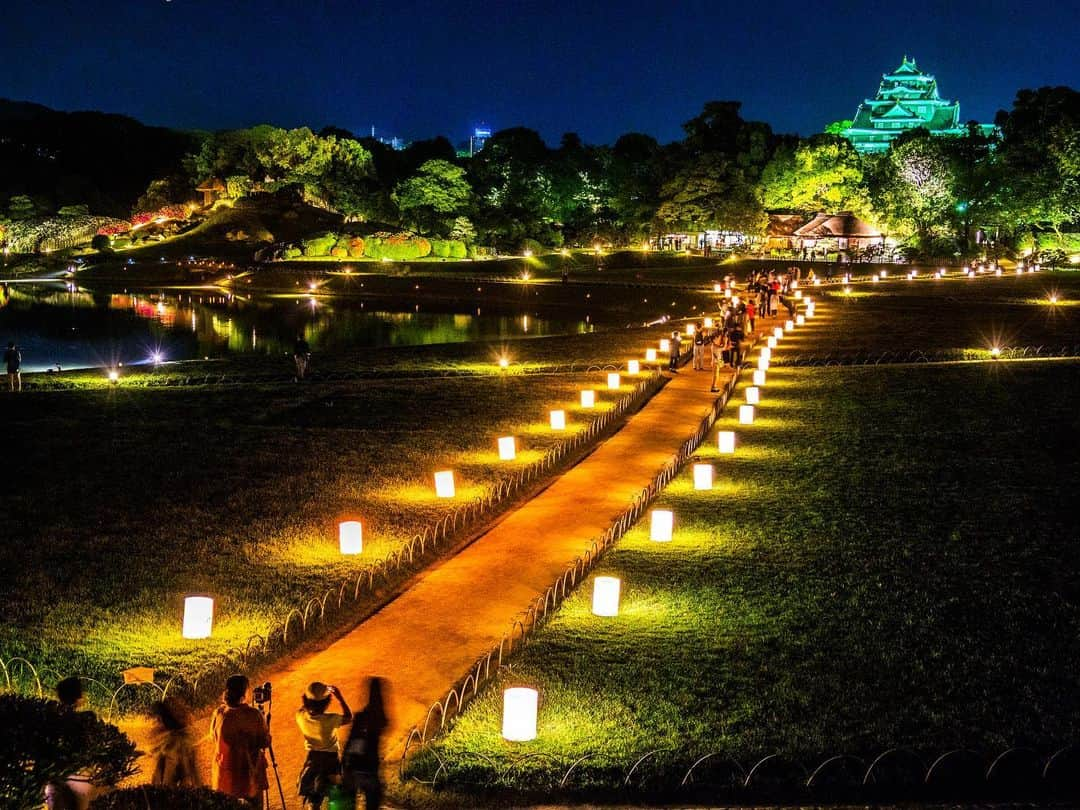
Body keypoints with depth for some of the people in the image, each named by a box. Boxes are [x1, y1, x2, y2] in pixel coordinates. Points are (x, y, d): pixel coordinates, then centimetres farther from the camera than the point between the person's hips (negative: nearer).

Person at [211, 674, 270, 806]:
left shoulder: (218, 714, -12)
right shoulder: (254, 715, -19)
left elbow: (213, 737, 5)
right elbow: (265, 742, -9)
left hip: (225, 774, 2)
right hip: (249, 774, -2)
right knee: (251, 805, 14)